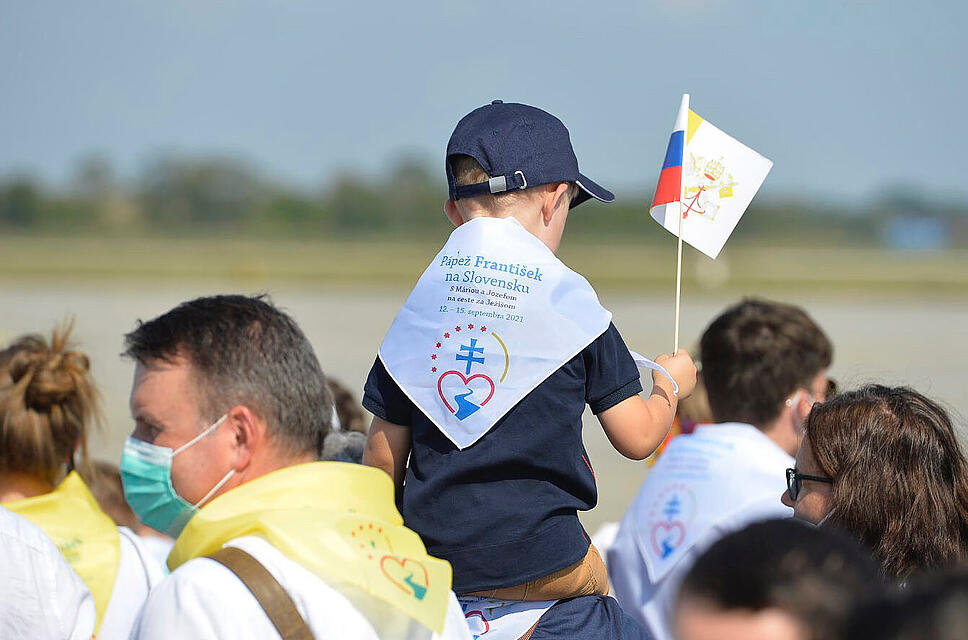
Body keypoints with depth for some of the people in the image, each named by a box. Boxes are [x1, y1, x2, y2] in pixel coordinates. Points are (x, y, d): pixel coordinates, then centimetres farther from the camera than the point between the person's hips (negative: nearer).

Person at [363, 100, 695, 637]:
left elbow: (382, 457, 8)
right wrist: (670, 384, 22)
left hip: (435, 566, 4)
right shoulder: (567, 298, -5)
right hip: (541, 567, -4)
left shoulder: (421, 304, 5)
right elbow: (636, 437, 1)